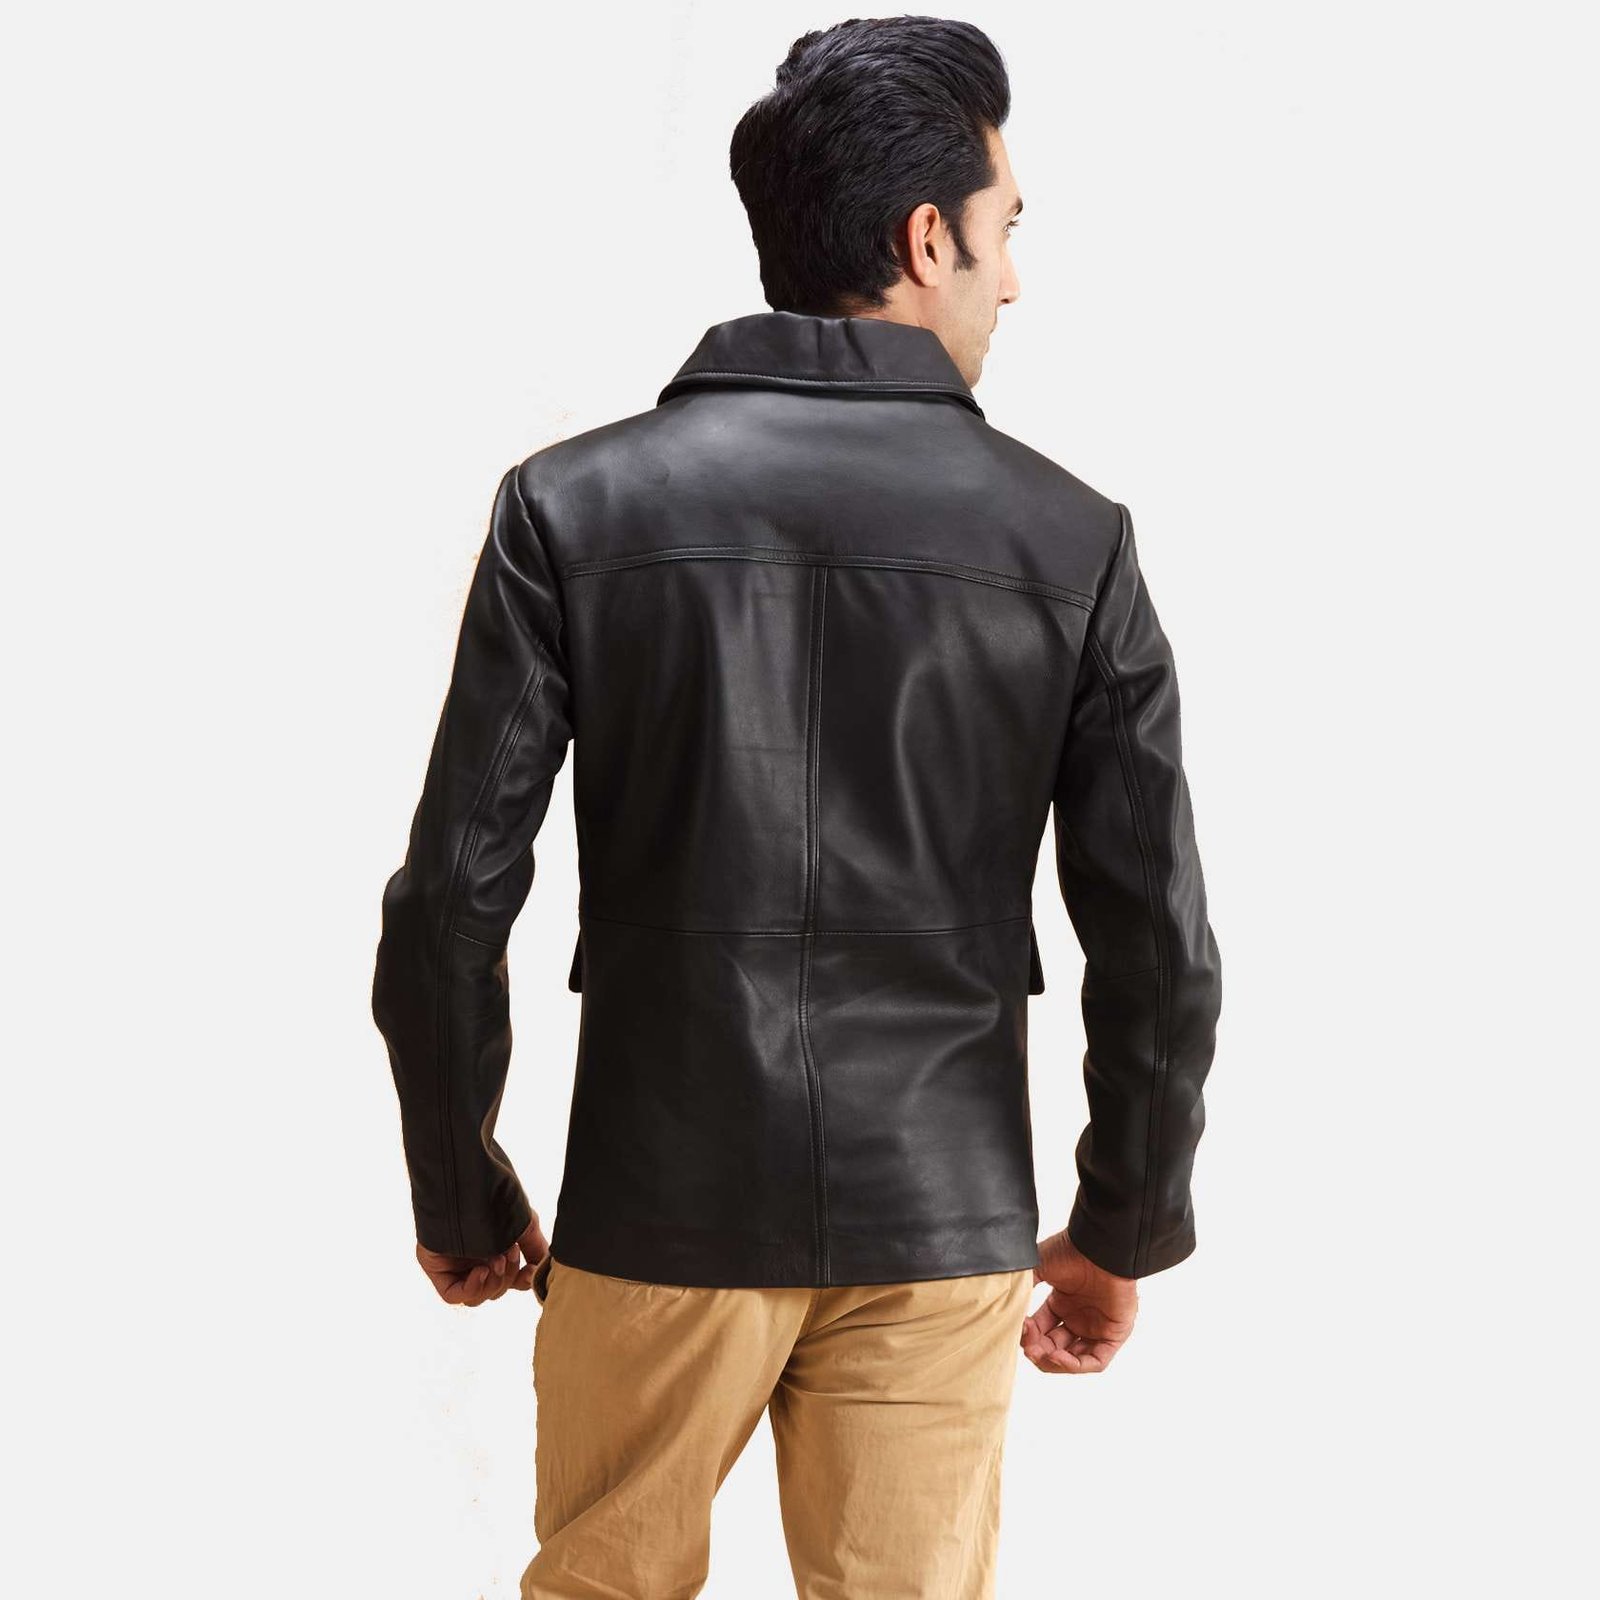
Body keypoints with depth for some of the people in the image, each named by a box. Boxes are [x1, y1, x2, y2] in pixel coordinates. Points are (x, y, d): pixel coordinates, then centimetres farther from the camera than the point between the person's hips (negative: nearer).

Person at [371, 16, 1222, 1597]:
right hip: (939, 1228, 0)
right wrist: (1121, 1235, 11)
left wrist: (457, 1194, 8)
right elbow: (1162, 951, -4)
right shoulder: (1070, 541, -5)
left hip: (662, 1211, 1)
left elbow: (448, 907, -7)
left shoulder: (572, 505, -6)